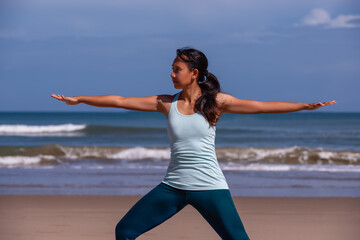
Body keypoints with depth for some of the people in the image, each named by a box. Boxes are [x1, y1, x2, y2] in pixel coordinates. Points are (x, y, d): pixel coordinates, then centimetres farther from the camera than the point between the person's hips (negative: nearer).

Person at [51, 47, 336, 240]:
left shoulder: (216, 101, -4)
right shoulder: (166, 103, 4)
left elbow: (262, 106, -9)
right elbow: (120, 100, 6)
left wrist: (307, 105, -16)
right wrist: (79, 99, 8)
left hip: (210, 187, -3)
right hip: (174, 186, 4)